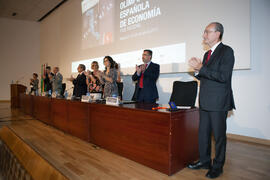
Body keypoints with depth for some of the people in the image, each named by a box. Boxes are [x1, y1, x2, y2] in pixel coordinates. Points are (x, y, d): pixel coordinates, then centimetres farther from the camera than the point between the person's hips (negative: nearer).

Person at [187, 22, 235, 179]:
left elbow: (223, 76, -20)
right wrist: (197, 70, 0)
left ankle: (218, 166, 22)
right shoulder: (207, 54, 16)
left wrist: (201, 68, -19)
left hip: (218, 102, -8)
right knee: (204, 133, 15)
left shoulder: (226, 51, -9)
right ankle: (205, 161, 32)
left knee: (219, 135, 5)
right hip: (205, 102, 8)